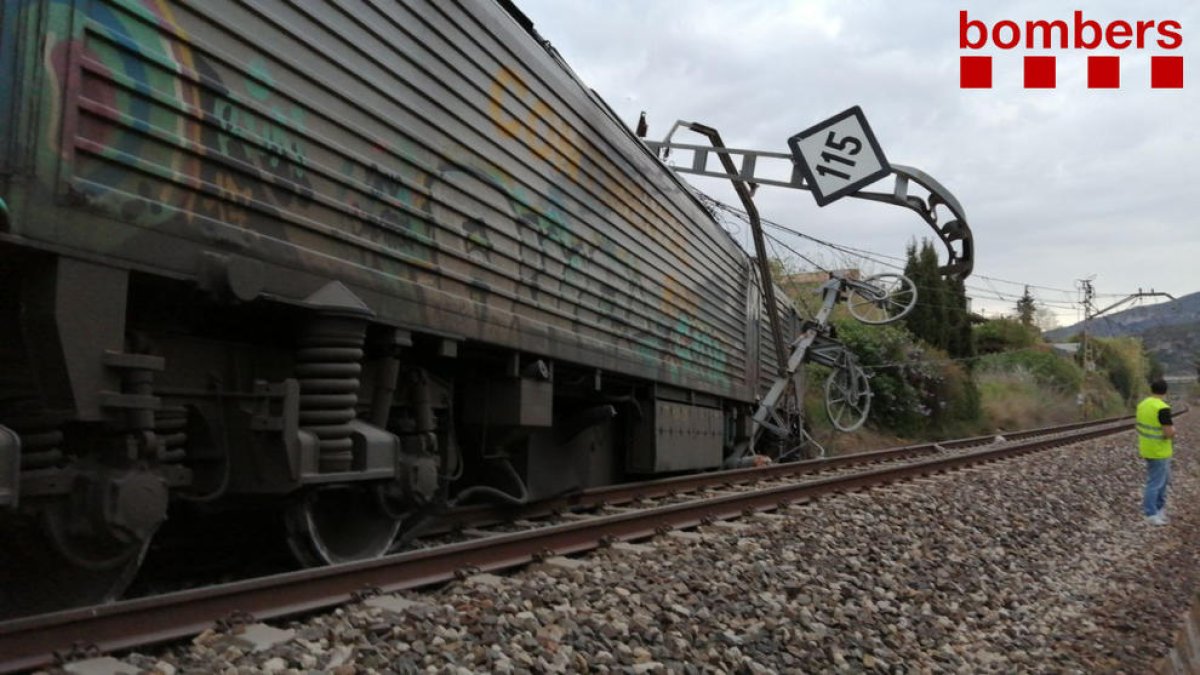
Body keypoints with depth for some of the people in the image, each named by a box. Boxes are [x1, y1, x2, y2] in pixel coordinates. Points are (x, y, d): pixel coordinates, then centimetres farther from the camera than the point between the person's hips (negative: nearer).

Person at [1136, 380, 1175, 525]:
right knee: (1155, 483, 1)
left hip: (1147, 449, 8)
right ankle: (1151, 515, 9)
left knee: (1164, 478, 23)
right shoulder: (1163, 408, -24)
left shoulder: (1142, 404, 3)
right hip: (1158, 452, -8)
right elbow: (1169, 433, -25)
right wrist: (1173, 428, -4)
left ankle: (1160, 507, 32)